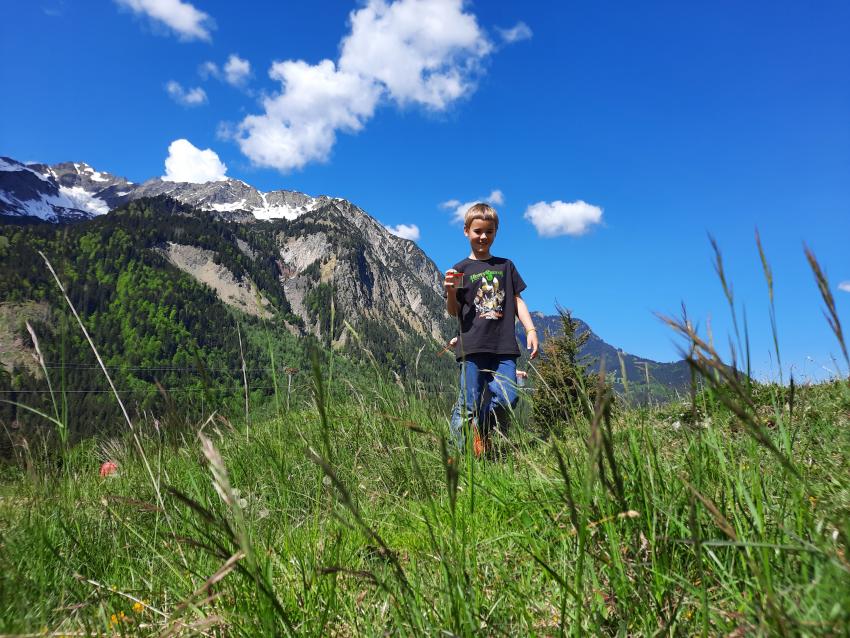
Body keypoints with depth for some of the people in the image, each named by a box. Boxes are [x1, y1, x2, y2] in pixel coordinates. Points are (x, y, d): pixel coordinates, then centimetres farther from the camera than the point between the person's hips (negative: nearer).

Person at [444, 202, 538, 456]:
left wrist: (530, 329, 6)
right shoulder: (461, 269, 8)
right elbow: (453, 311, 6)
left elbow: (516, 300, 18)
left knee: (507, 398, -9)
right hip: (472, 346, -2)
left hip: (504, 346, 3)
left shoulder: (505, 266, 17)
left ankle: (482, 432, 18)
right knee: (469, 404, -5)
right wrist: (451, 292, -15)